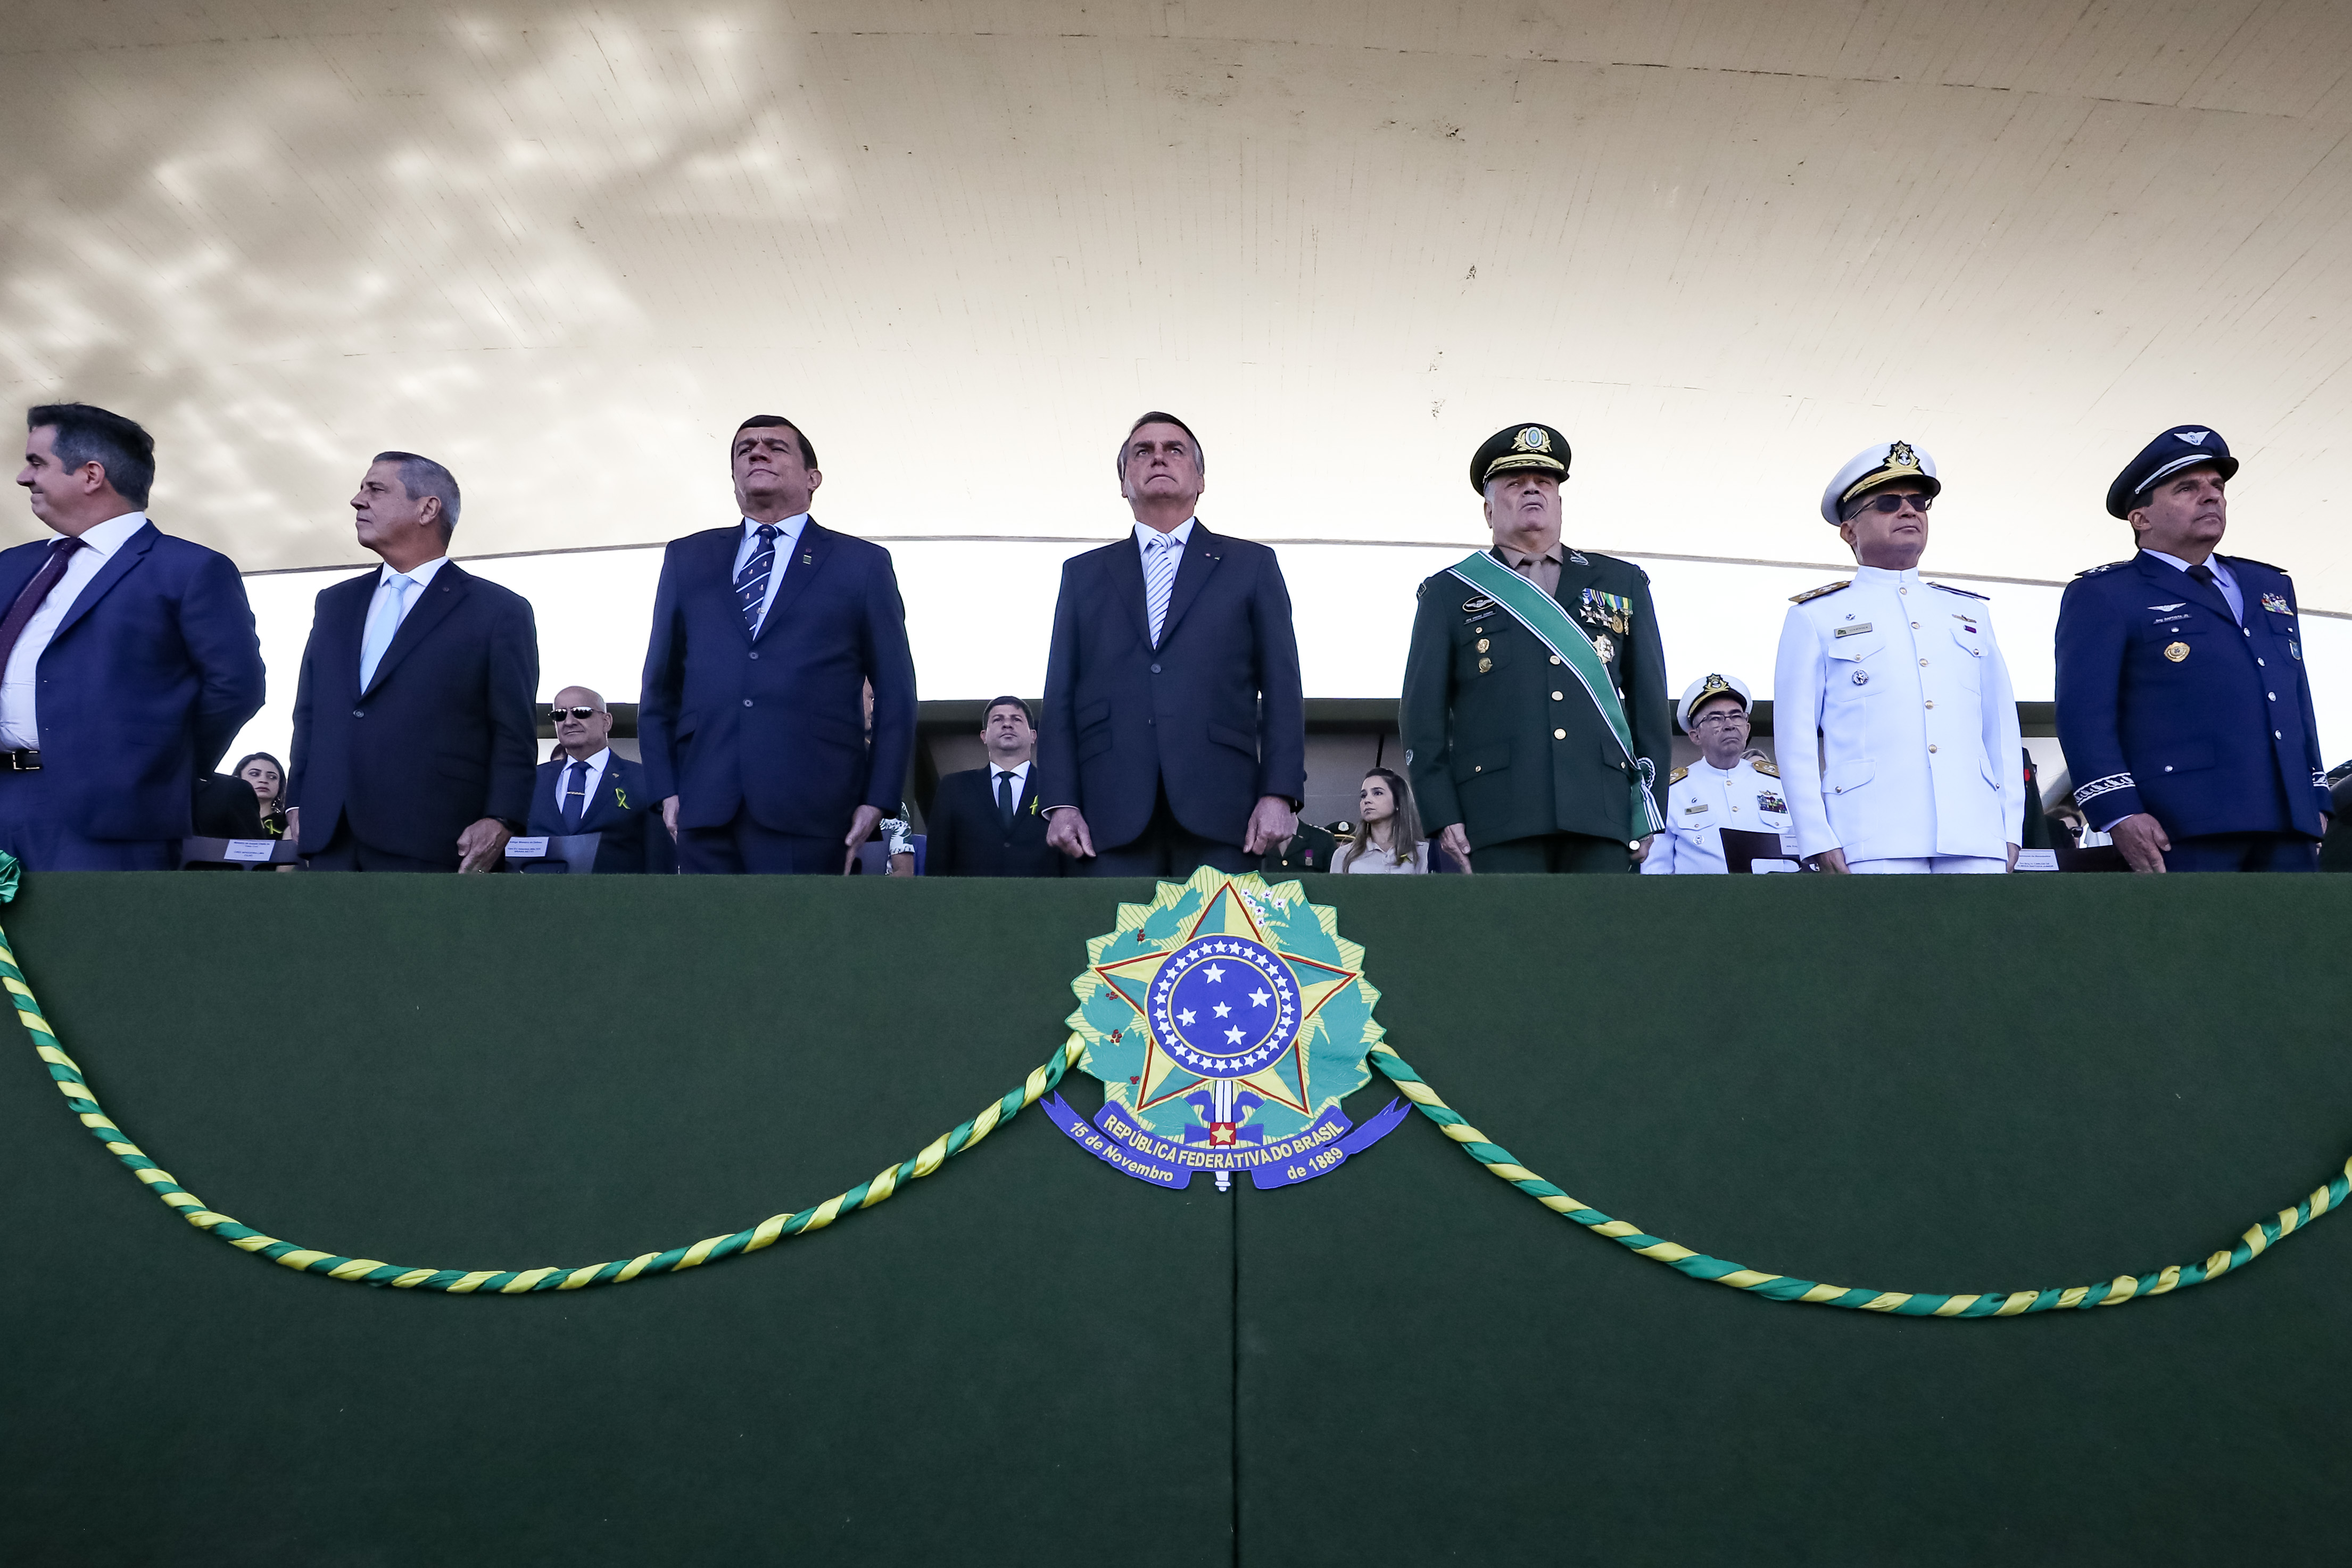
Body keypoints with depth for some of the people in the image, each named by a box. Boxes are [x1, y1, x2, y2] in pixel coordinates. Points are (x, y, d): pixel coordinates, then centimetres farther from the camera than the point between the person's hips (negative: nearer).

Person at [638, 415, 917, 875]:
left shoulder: (863, 564, 9)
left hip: (809, 814, -2)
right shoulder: (687, 558, 17)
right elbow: (660, 683, 17)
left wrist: (878, 800, -2)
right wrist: (665, 787, 7)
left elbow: (896, 694, 6)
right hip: (705, 812, 3)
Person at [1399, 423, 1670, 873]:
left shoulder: (1623, 582, 20)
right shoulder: (1449, 592, 13)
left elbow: (1651, 700, 16)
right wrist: (1442, 814, -4)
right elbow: (1422, 711, 6)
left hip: (1603, 811, 2)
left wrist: (1650, 809, 8)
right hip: (1498, 815, -2)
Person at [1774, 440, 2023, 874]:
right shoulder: (1815, 616, 8)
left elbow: (2002, 725, 18)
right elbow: (1795, 735, 1)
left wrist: (2011, 828, 9)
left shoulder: (1970, 612, 21)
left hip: (1976, 837, 4)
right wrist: (1818, 839, -7)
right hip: (1872, 840, -4)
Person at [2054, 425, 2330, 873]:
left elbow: (2298, 697, 27)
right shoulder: (2102, 595, 2)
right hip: (2181, 823, -7)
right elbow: (2083, 710, -9)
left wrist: (2316, 798, 19)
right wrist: (2118, 813, -19)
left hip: (2287, 825, 7)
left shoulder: (2269, 585, 25)